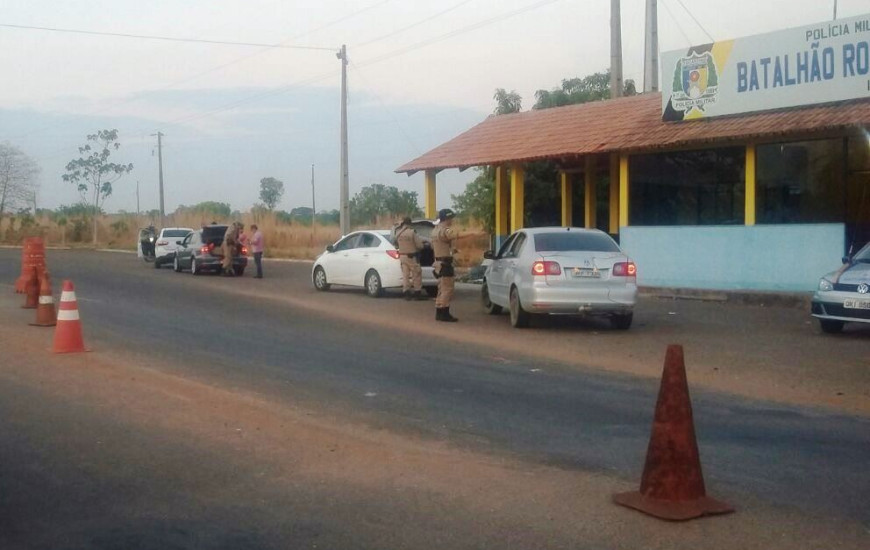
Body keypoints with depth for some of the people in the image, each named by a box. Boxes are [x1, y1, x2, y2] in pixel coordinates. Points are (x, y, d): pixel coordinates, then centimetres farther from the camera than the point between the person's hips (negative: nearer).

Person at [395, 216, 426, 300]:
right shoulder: (412, 232, -15)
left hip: (402, 256, 5)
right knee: (416, 274, 4)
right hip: (412, 256, -5)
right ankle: (417, 293, 5)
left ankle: (406, 293, 7)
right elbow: (419, 245, -13)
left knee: (405, 275, 8)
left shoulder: (398, 233, 0)